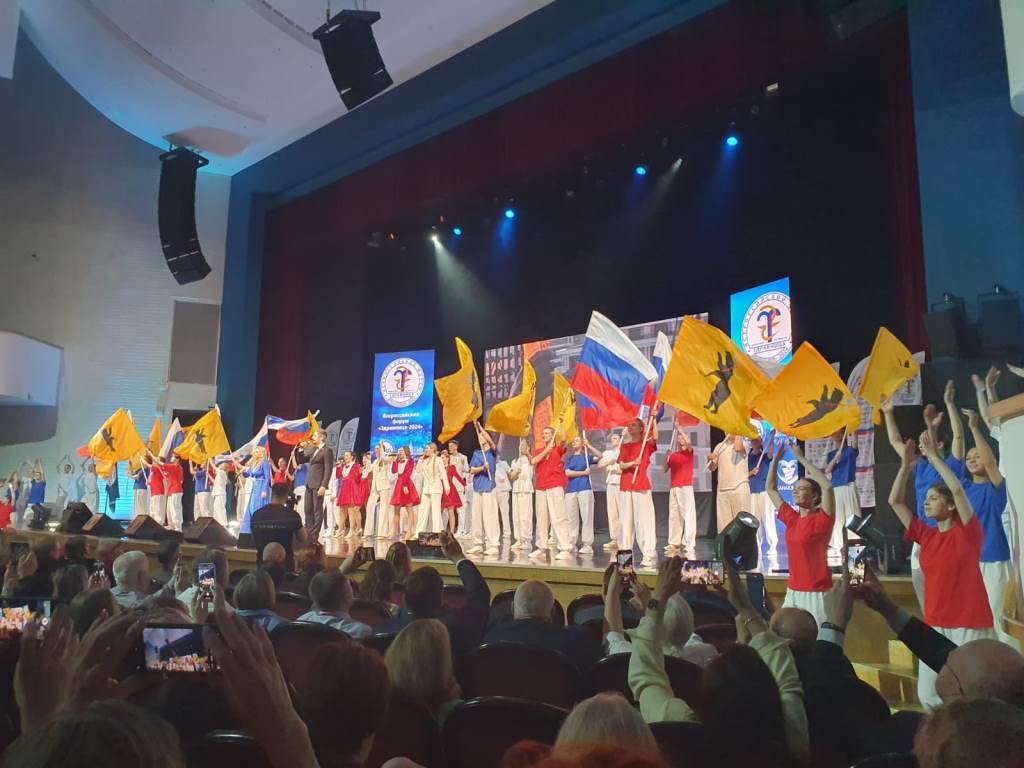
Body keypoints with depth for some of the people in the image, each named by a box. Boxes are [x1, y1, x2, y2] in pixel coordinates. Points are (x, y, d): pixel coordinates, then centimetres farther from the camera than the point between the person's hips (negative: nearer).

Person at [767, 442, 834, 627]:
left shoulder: (822, 520, -9)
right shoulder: (791, 519, 8)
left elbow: (828, 486, -25)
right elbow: (771, 488, 16)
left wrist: (802, 458, -20)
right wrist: (776, 458, 9)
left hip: (817, 593, -6)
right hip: (793, 592, 6)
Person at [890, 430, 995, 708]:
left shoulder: (968, 533, -6)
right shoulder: (926, 535, 8)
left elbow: (958, 489, -20)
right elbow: (895, 501, 7)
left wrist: (934, 456, -14)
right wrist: (906, 464, 2)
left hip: (970, 625, -5)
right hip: (934, 626, 5)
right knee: (927, 696, 3)